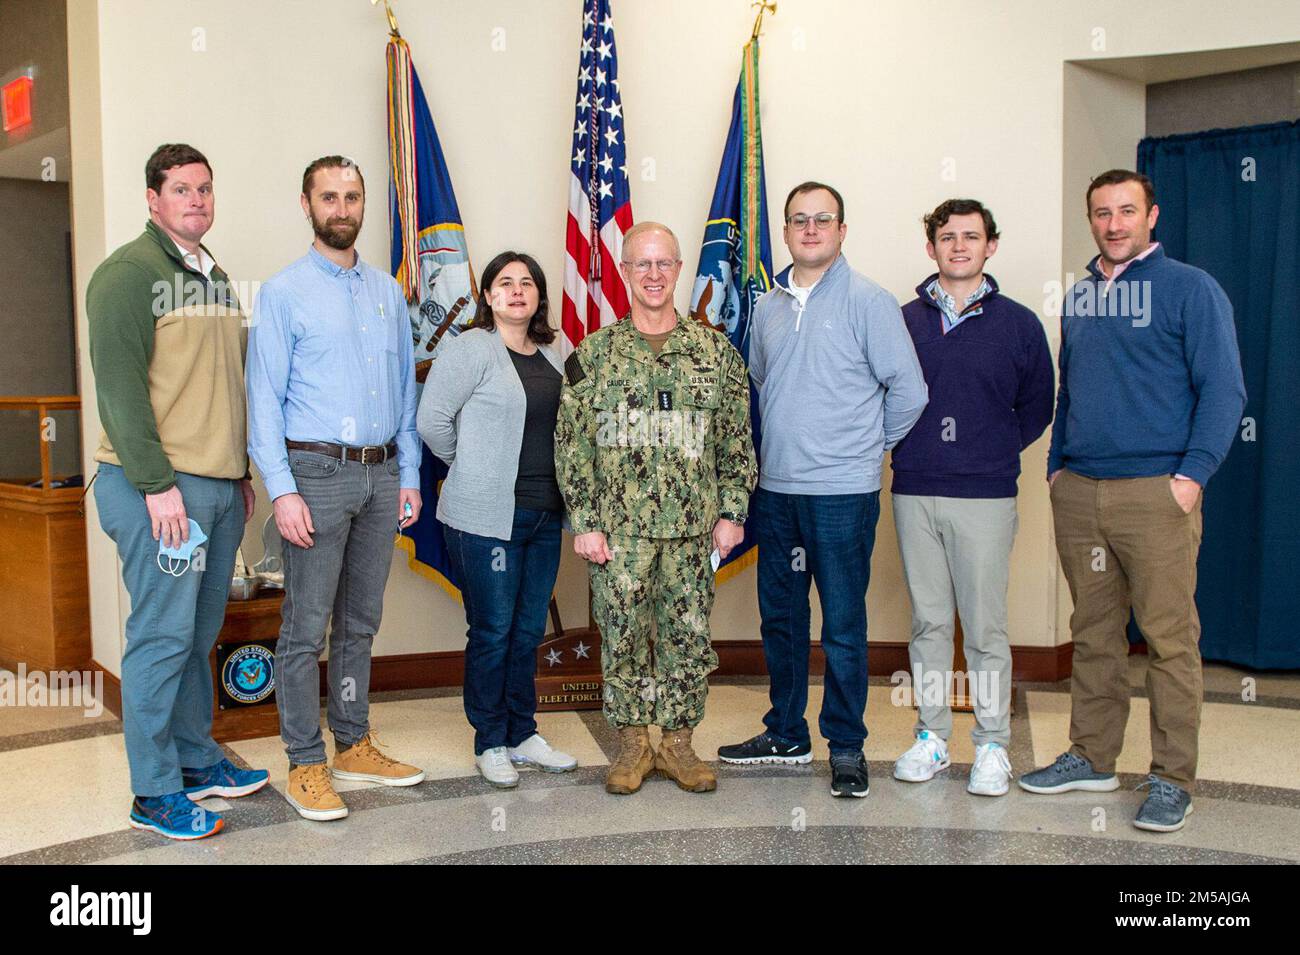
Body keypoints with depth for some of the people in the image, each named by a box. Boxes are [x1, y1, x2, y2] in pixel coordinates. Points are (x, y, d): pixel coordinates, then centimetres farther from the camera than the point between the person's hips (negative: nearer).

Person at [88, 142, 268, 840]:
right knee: (163, 637, -3)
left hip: (220, 487, 8)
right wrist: (157, 484, -18)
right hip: (161, 487, -8)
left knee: (199, 634, 14)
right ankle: (155, 795, 6)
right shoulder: (129, 273, -7)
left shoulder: (215, 278, 19)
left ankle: (198, 761, 26)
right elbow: (119, 385, -14)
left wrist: (242, 473, 20)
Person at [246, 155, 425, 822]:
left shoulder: (388, 292, 13)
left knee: (360, 622, 14)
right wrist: (282, 490, -14)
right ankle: (305, 765, 9)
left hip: (381, 475, 5)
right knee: (306, 628, -1)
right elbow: (264, 399, -6)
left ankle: (353, 745, 25)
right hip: (317, 472, -5)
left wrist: (409, 476, 9)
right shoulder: (284, 292, -2)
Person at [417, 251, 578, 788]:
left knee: (529, 631, 13)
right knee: (493, 632, 1)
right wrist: (471, 467, -1)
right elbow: (432, 419, -12)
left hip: (544, 516, 6)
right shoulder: (470, 349, -8)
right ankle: (490, 744, 15)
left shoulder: (552, 355, 12)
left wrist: (560, 488, 9)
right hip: (486, 517, -6)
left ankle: (522, 735, 25)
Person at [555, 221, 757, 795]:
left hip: (692, 526, 1)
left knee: (690, 635, 6)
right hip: (619, 525, -1)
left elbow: (737, 439, 8)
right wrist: (583, 522, -5)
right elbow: (572, 442, 1)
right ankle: (632, 744, 21)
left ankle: (678, 743, 22)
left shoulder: (715, 350, 6)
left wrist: (732, 512, 1)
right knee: (623, 636, 4)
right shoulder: (594, 354, 2)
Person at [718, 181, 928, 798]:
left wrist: (870, 443, 3)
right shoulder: (768, 308, 11)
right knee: (779, 618, 14)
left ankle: (847, 748, 14)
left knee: (843, 628, 0)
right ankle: (786, 735, 29)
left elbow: (908, 389, -6)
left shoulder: (868, 301, -6)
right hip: (775, 491, 6)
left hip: (842, 493, -6)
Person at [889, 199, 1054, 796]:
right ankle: (931, 736, 20)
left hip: (985, 495, -2)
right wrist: (912, 447, 5)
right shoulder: (903, 321, 8)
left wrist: (993, 451, 3)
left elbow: (1037, 408, 10)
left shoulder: (1019, 324, 4)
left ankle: (993, 745, 12)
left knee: (985, 627, 1)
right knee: (928, 621, 9)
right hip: (914, 493, 2)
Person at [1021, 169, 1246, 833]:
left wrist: (1192, 474, -14)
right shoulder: (1078, 296, 16)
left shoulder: (1189, 288, -1)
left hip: (1155, 491, -5)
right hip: (1077, 491, 5)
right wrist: (1057, 466, 13)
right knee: (1093, 632, 12)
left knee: (1170, 638, -2)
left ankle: (1172, 779, 8)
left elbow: (1223, 389, -5)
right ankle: (1093, 758, 23)